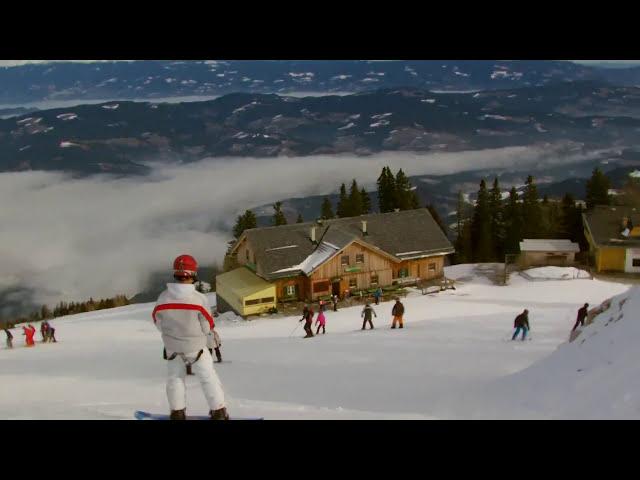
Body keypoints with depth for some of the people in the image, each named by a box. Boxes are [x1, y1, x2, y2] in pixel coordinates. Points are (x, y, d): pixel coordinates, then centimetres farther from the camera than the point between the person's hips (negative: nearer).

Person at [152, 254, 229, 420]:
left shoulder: (163, 298, -16)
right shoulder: (199, 299, -24)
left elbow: (158, 324, -2)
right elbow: (207, 327, -14)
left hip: (173, 348, 2)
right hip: (196, 347, -2)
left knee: (175, 378, 21)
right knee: (208, 377, 13)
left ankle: (177, 411, 24)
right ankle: (218, 411, 17)